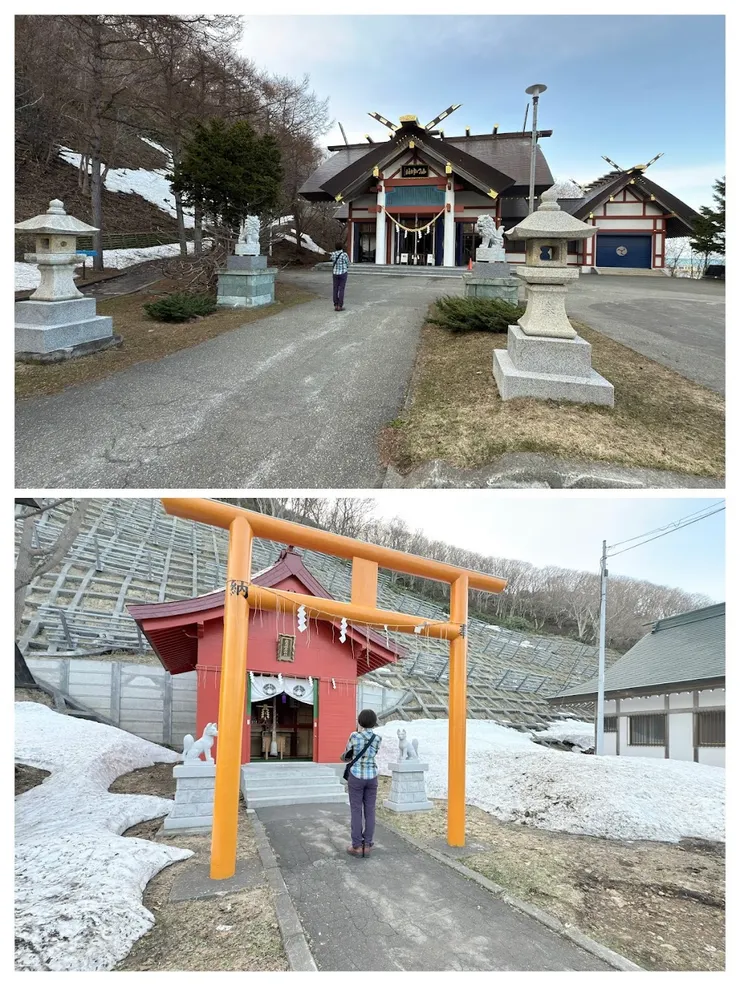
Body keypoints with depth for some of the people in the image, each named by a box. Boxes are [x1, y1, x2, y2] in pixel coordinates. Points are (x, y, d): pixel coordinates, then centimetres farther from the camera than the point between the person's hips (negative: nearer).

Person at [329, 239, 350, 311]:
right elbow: (347, 264, -3)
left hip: (335, 273, 4)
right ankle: (340, 306, 0)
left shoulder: (333, 254, -3)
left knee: (335, 289, 9)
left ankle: (336, 306, 10)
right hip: (343, 273, -4)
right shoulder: (344, 254, -15)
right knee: (341, 290, 0)